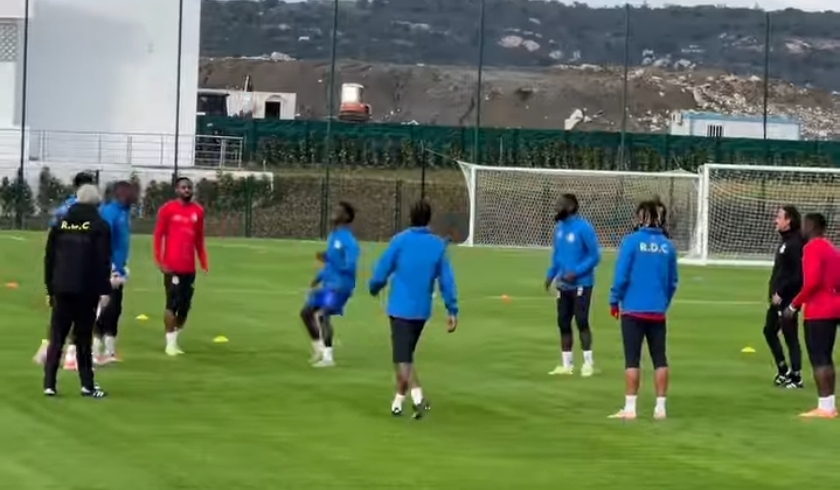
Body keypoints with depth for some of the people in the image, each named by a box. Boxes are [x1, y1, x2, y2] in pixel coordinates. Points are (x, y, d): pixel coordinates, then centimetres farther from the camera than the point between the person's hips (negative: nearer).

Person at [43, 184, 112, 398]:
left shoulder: (60, 224, 9)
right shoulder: (99, 227, -3)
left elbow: (49, 258, 10)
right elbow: (103, 261, -8)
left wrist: (50, 288, 14)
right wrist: (104, 290, -7)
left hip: (61, 289, 3)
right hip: (86, 290, -3)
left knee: (57, 337, 6)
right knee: (83, 337, 2)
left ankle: (49, 383, -1)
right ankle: (87, 385, 1)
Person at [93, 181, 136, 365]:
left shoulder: (124, 212, 13)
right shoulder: (110, 211, -16)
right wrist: (109, 268, -25)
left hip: (117, 270, 10)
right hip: (109, 270, -10)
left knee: (115, 309, 13)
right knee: (108, 309, -9)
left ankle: (109, 351, 20)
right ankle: (96, 352, -5)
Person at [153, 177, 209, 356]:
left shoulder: (198, 211, 10)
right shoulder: (168, 209, -3)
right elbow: (158, 235, -3)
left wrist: (203, 263, 13)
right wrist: (160, 262, -10)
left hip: (189, 267, 5)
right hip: (172, 266, -5)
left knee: (185, 306, 7)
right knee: (172, 303, -5)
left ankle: (175, 339, 18)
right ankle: (170, 343, 1)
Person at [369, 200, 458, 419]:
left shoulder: (400, 241, -8)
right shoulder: (438, 245, 1)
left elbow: (381, 271, -6)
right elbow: (447, 279, 0)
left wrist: (374, 288, 16)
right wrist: (452, 311, 3)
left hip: (400, 308, -4)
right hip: (422, 310, 4)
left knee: (402, 358, -4)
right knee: (406, 353, 19)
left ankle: (417, 396, -23)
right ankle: (399, 400, 22)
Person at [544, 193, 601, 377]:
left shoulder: (583, 228, -13)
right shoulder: (559, 228, 10)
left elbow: (594, 256, -12)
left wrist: (575, 273, -20)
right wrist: (551, 274, 8)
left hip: (581, 284, -8)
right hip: (563, 285, 8)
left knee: (581, 322, -9)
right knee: (563, 323, 8)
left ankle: (588, 363, -2)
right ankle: (566, 364, 14)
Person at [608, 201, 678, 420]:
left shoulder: (631, 241, -9)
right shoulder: (667, 246, 3)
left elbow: (621, 276, -9)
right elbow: (673, 281, 10)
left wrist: (614, 301, 3)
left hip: (633, 310, -3)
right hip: (657, 312, 3)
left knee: (632, 359, 1)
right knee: (660, 359, 9)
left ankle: (630, 408, -1)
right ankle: (660, 407, 10)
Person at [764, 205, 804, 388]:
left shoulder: (795, 244, -18)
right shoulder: (785, 241, 12)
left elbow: (797, 275, -23)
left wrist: (781, 293, -20)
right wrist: (773, 292, 12)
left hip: (787, 299, -10)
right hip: (778, 297, 10)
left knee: (790, 337, -3)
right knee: (769, 330, 18)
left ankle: (796, 377, 6)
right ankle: (784, 370, 28)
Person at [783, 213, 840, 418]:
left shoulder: (812, 248, -13)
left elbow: (812, 281, -23)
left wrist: (794, 305, -17)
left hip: (818, 311, -9)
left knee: (818, 359, -7)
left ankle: (824, 407, -10)